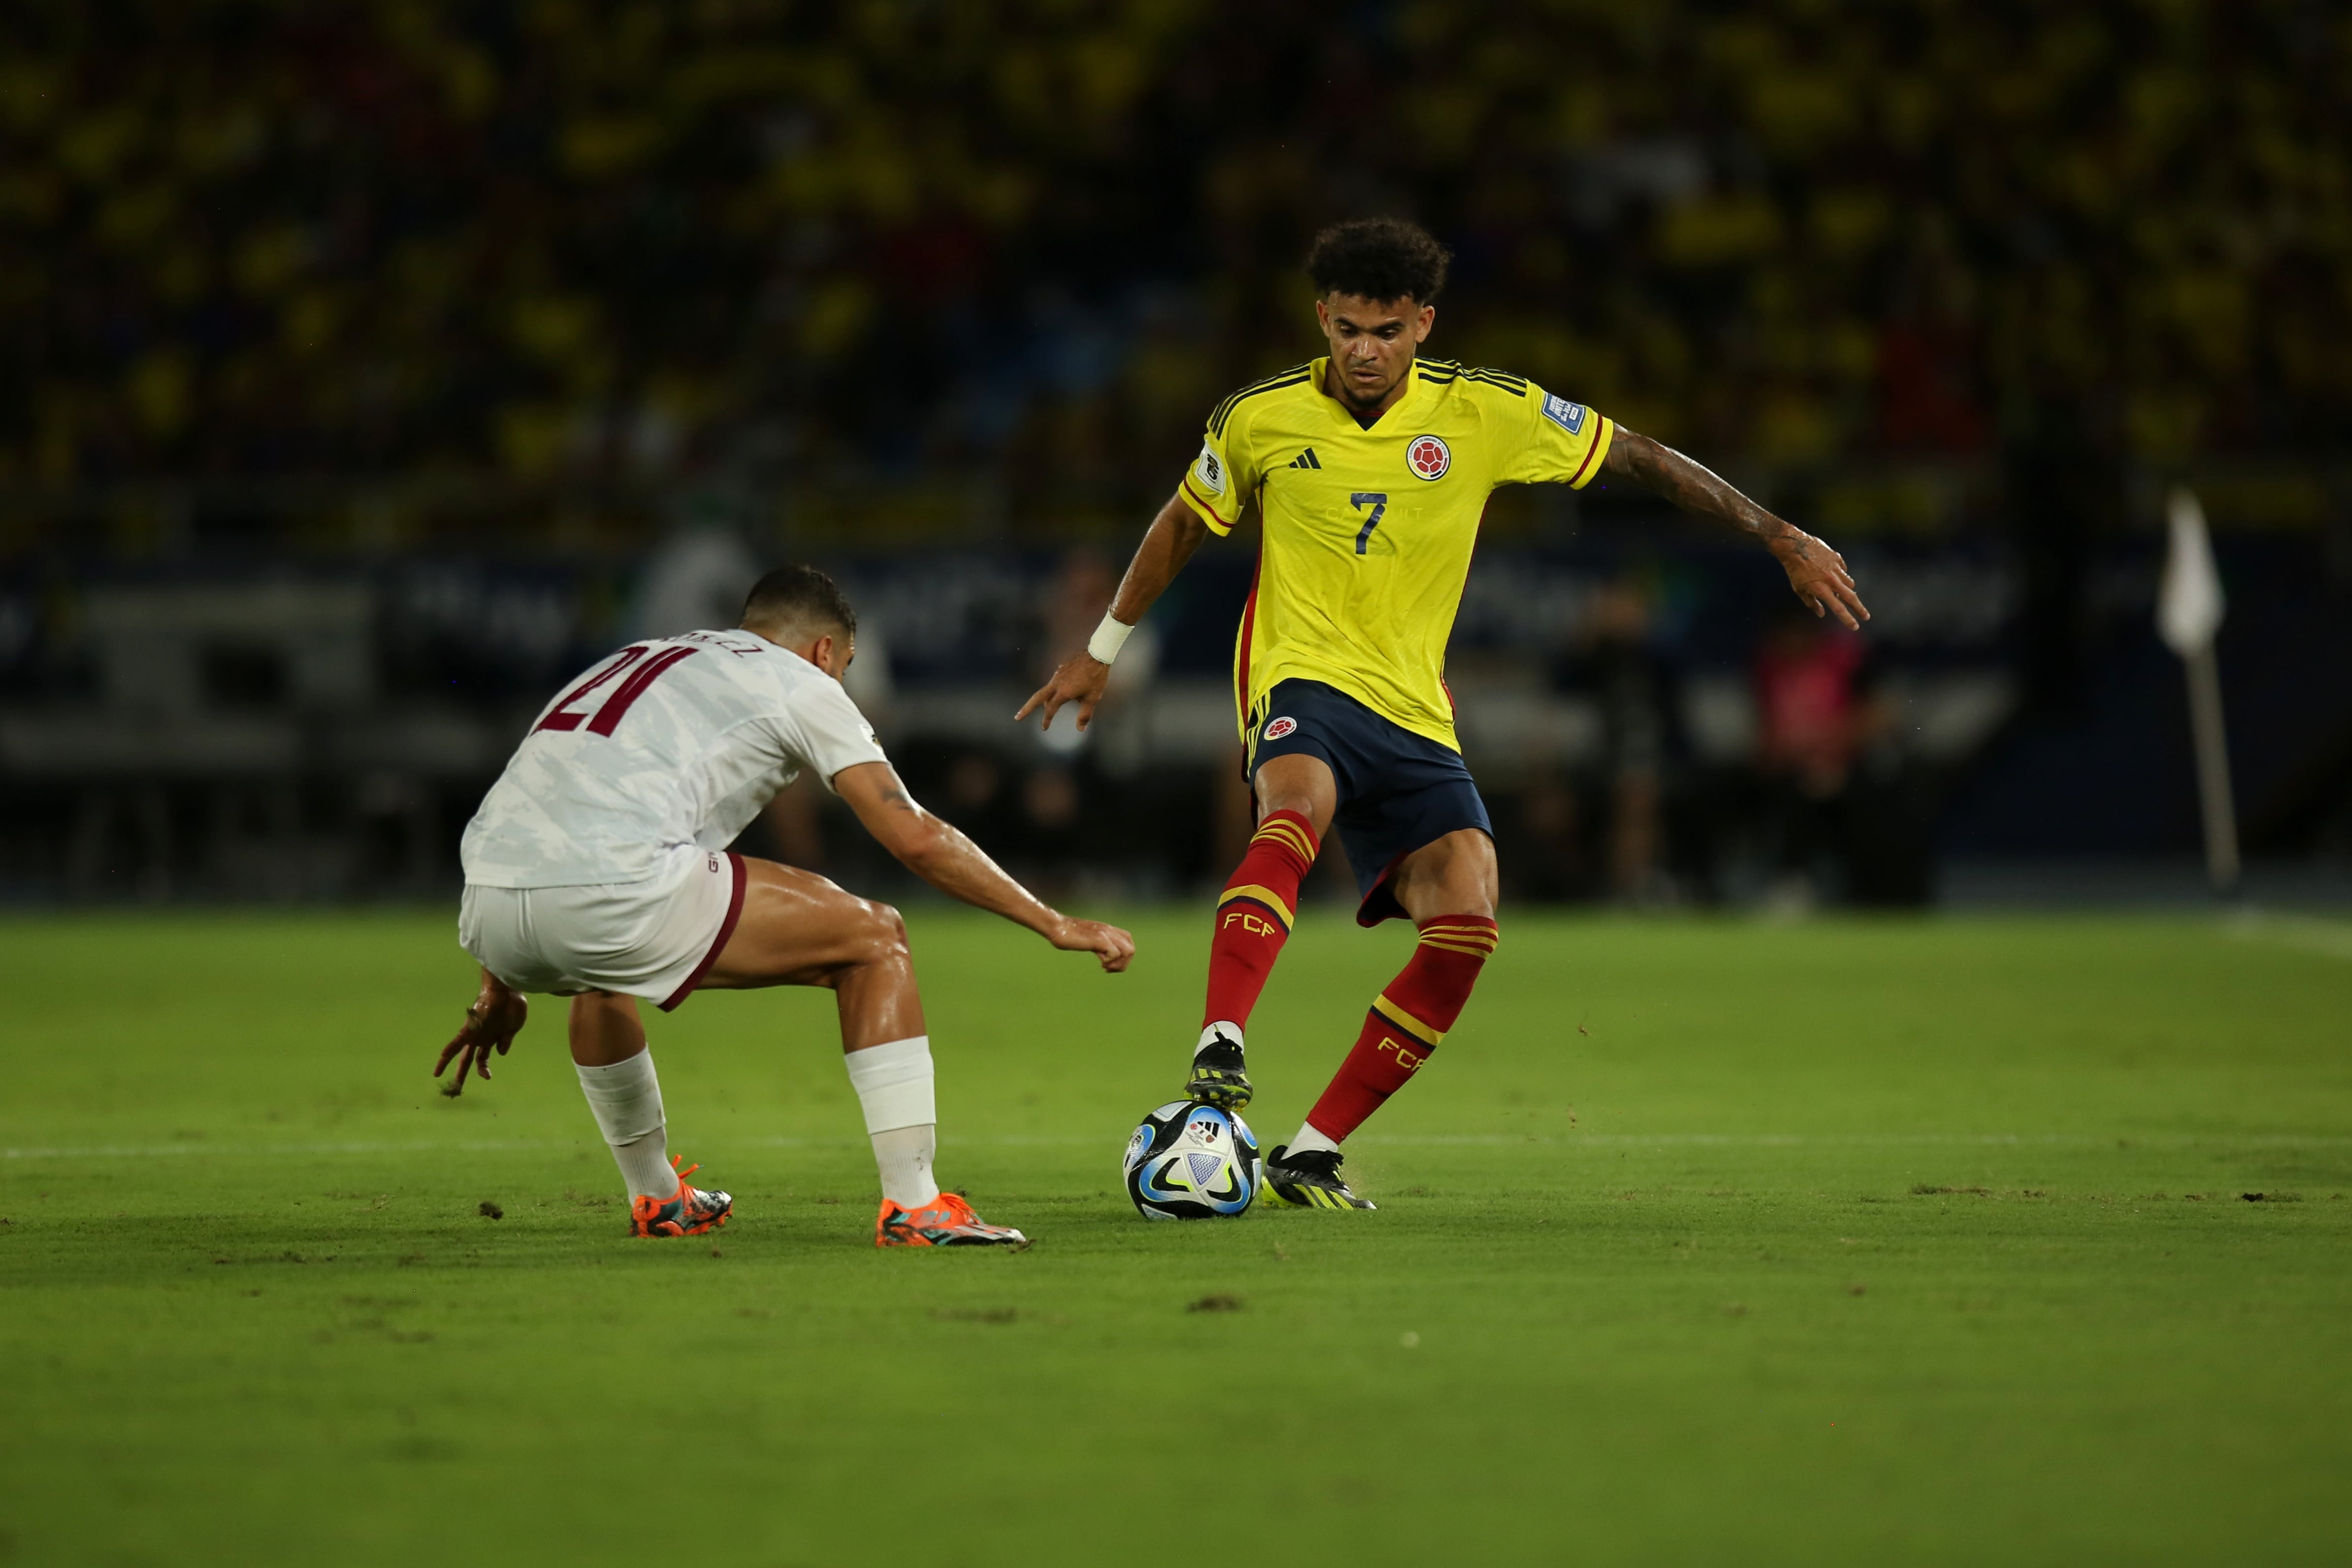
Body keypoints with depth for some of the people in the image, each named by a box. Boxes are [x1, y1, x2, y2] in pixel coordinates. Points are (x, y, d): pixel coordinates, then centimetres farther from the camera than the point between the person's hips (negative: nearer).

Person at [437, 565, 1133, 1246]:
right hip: (615, 890, -7)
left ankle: (657, 1198, 46)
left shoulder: (641, 659, 35)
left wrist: (501, 990, 46)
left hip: (485, 908, 7)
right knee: (873, 939, 10)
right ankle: (913, 1207, 5)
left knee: (599, 965, 44)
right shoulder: (801, 685, 16)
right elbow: (917, 839, 9)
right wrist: (1055, 924, 18)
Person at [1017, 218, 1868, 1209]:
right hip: (1301, 681, -2)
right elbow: (1183, 525, 18)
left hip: (1412, 712, 3)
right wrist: (1103, 649, 26)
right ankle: (1219, 1051, -49)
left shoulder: (1485, 413, -1)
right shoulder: (1261, 419, 0)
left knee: (1467, 923, -17)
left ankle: (1311, 1153, -8)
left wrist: (1781, 538, 6)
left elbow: (1637, 459, 7)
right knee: (1298, 805, -38)